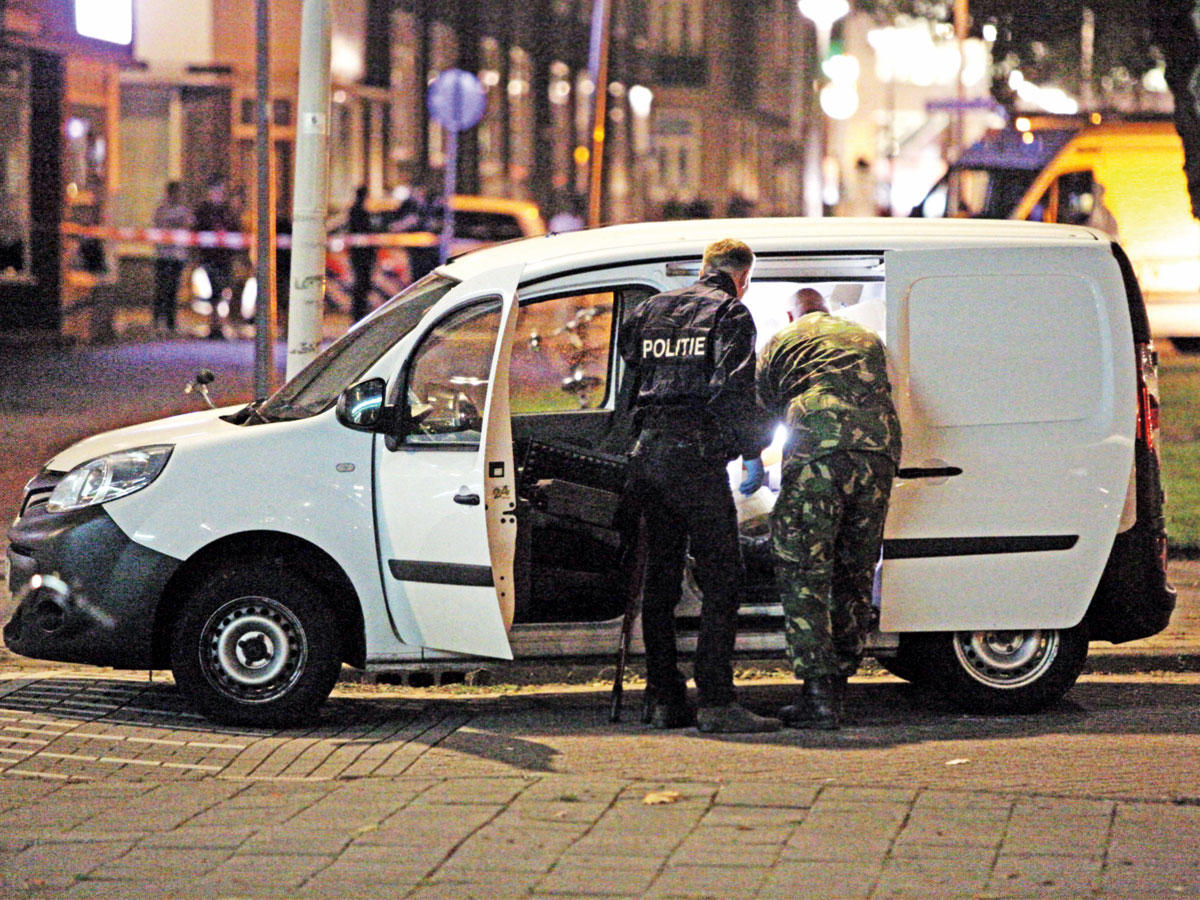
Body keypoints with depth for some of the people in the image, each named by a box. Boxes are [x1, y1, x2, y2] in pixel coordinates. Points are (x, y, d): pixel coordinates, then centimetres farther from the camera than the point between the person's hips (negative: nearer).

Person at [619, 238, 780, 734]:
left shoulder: (651, 309, 18)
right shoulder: (731, 314, -1)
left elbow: (625, 373, 19)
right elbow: (734, 390, -13)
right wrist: (753, 452, -7)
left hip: (646, 453, 7)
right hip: (695, 456, -7)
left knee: (660, 581, 13)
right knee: (722, 580, -7)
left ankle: (662, 698, 13)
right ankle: (715, 701, -15)